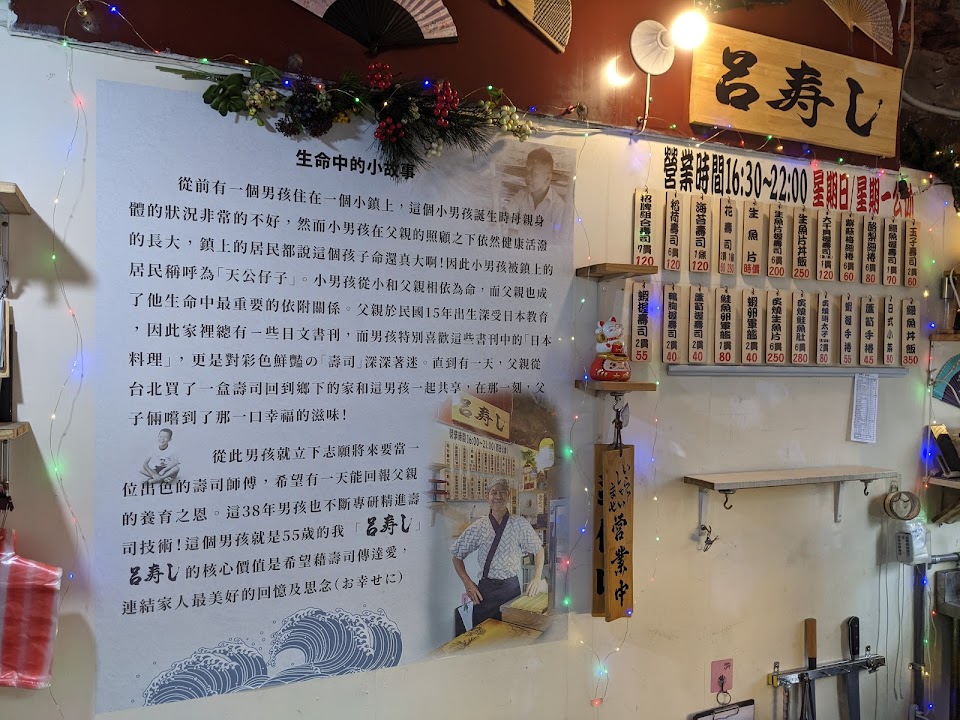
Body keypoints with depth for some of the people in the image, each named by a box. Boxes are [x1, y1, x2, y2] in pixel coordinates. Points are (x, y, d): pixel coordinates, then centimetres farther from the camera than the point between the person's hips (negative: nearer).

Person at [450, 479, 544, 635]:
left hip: (511, 587, 0)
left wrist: (537, 578, -2)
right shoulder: (479, 527, -1)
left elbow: (539, 550, 9)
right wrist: (468, 583, -2)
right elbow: (457, 555, 7)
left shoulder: (520, 524, -1)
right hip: (485, 589, 0)